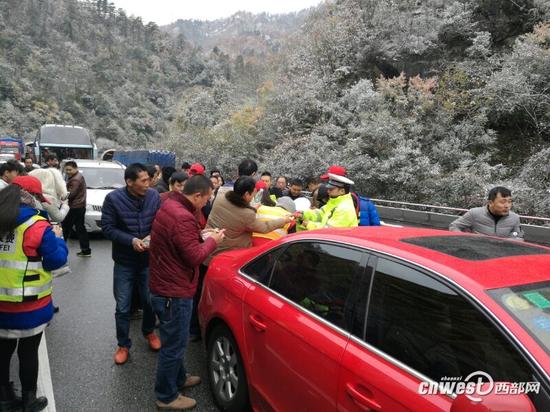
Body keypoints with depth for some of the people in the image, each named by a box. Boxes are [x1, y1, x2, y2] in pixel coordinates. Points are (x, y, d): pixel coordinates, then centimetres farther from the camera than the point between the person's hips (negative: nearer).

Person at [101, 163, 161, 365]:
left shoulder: (154, 196, -10)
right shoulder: (113, 198, -14)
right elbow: (107, 227, -12)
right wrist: (131, 240, -23)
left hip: (149, 259, 2)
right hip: (124, 261, -1)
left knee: (150, 301, 16)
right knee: (122, 307, 8)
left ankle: (148, 332, 43)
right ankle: (123, 345, 28)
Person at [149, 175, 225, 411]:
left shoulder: (170, 206, 5)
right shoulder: (182, 218, -28)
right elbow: (194, 257, -23)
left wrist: (201, 235, 5)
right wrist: (211, 241, -9)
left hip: (164, 286, 10)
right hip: (174, 292, -10)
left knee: (174, 340, 25)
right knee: (174, 345, 6)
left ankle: (179, 378, 43)